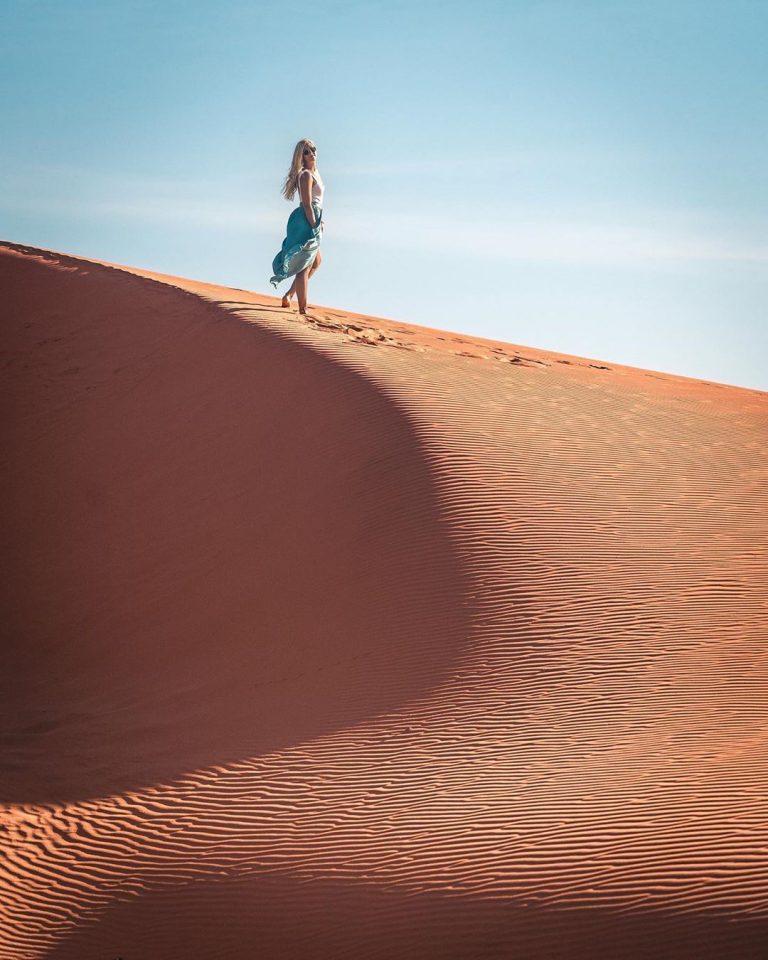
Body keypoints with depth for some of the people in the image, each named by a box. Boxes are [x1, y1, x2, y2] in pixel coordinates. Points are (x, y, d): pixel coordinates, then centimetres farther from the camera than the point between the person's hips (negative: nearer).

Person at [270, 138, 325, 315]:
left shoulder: (314, 173, 16)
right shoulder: (306, 175, -15)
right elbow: (307, 205, -21)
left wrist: (320, 220, 17)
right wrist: (315, 227, -23)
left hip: (312, 220, 11)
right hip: (306, 222, -11)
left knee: (316, 262, 25)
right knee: (305, 267, -6)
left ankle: (289, 294, 27)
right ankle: (303, 310, -4)